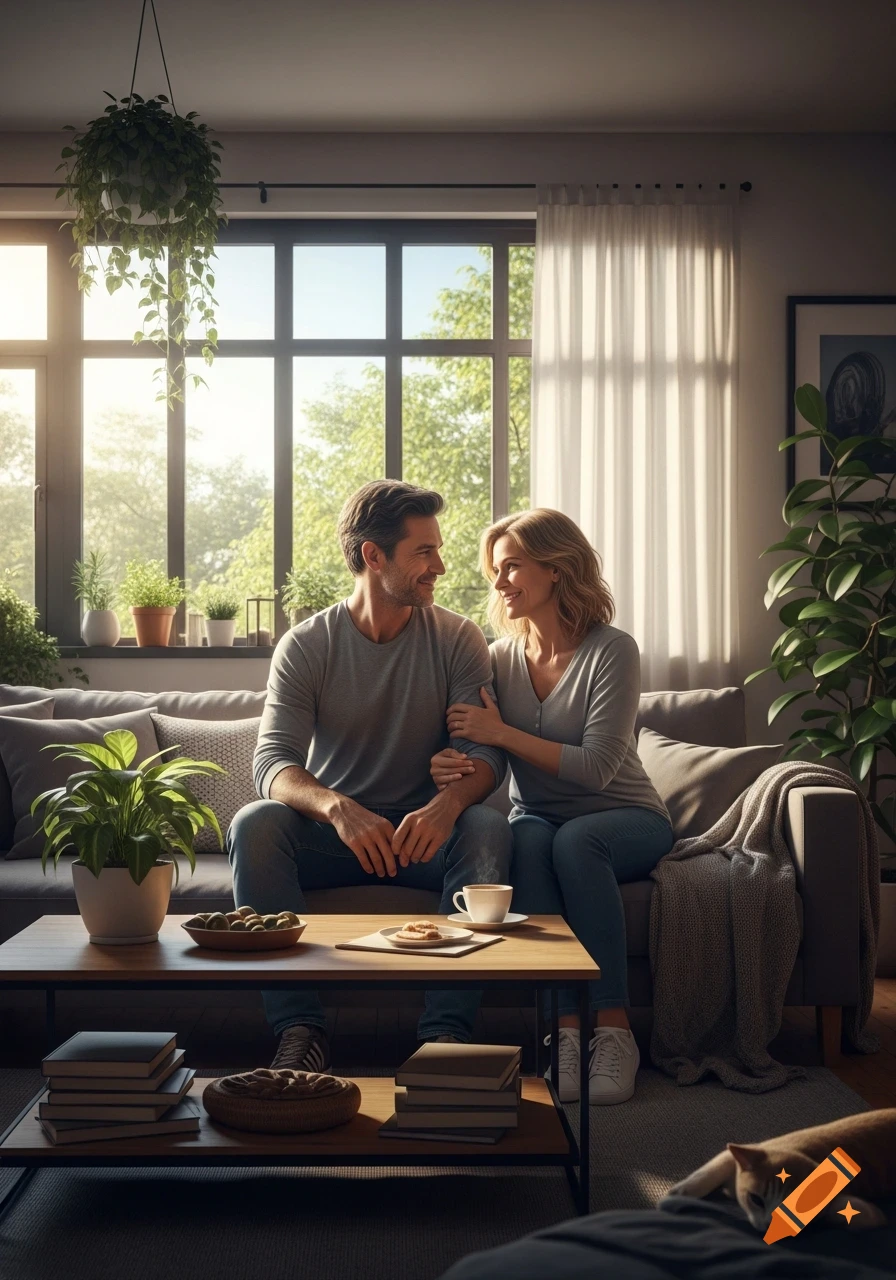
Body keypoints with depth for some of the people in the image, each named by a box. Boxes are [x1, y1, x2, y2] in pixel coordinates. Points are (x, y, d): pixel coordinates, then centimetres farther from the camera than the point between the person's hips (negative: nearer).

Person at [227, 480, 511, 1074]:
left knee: (488, 828, -31)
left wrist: (446, 805, -35)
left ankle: (446, 1031, -31)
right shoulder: (306, 645, -3)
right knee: (255, 824, -29)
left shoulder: (458, 639, 0)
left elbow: (487, 750, -10)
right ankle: (301, 1028, -29)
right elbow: (274, 763, -15)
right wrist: (338, 808, -38)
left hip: (424, 831, 0)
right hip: (329, 830, 0)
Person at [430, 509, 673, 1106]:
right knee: (526, 840, -32)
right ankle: (563, 1028, -33)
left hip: (624, 821, -3)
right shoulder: (500, 658, 2)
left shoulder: (611, 651, -12)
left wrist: (501, 732, -22)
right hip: (540, 819, 3)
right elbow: (480, 763, 1)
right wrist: (447, 766, -23)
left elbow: (596, 768, -20)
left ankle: (614, 1030, -28)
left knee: (574, 841, -36)